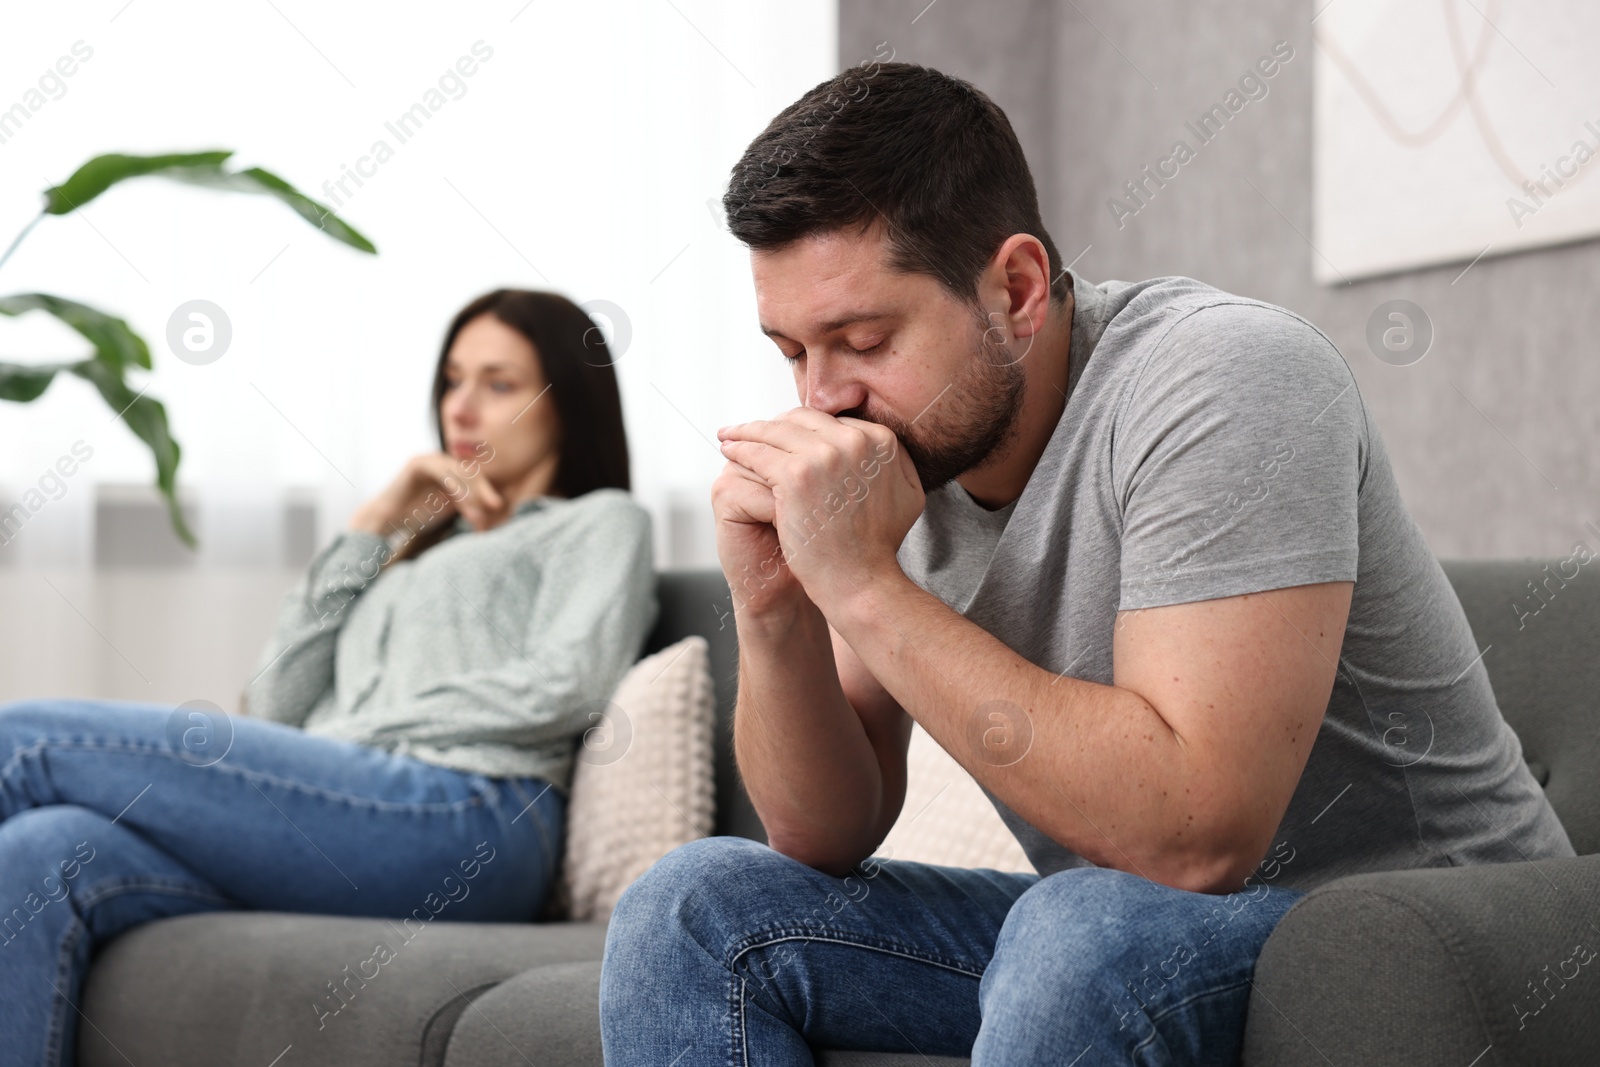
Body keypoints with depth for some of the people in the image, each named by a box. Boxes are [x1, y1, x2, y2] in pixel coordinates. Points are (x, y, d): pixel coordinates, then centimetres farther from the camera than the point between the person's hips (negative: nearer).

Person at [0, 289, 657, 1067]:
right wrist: (370, 531, 19)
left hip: (456, 811, -6)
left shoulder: (602, 521, 20)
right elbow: (275, 707, 22)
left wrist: (360, 735, -4)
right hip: (345, 812, 7)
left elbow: (564, 686, -2)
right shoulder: (425, 550, 38)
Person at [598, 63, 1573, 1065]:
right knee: (689, 914, -5)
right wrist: (775, 610, -17)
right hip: (1102, 939, 7)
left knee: (1088, 934, -37)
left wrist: (863, 585, -30)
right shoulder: (887, 452, -1)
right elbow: (828, 836, 2)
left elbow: (1193, 833, -33)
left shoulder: (1226, 380, -23)